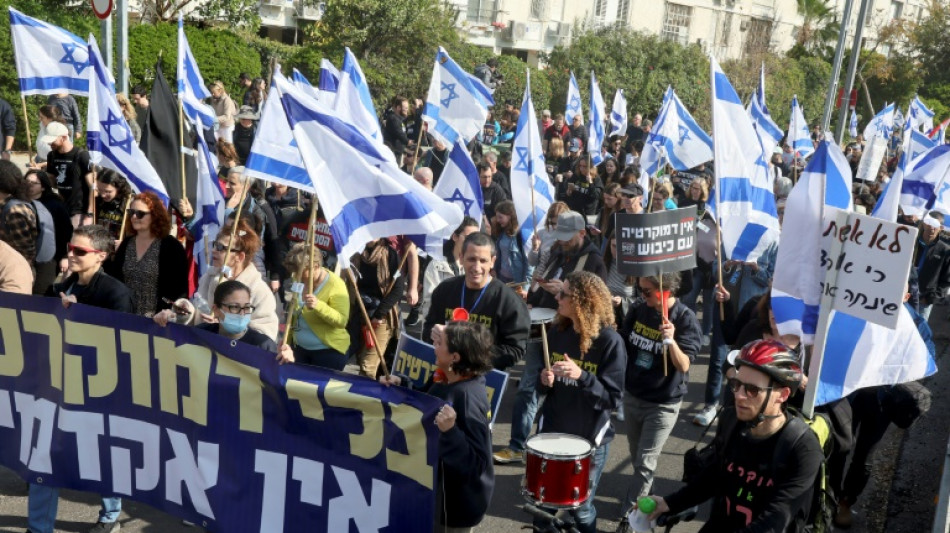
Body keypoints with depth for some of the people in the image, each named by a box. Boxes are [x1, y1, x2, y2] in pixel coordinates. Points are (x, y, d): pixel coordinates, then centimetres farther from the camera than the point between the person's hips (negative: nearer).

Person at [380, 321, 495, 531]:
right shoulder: (448, 381, -2)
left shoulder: (468, 398, -31)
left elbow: (475, 464, -31)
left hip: (458, 502, -9)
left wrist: (450, 431, -45)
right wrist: (401, 385, 3)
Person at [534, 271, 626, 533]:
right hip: (551, 431, 5)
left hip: (589, 438, -4)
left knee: (581, 508, 10)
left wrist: (582, 377, -33)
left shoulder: (610, 341, -18)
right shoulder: (557, 332, -1)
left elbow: (613, 398, -19)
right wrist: (546, 380, -11)